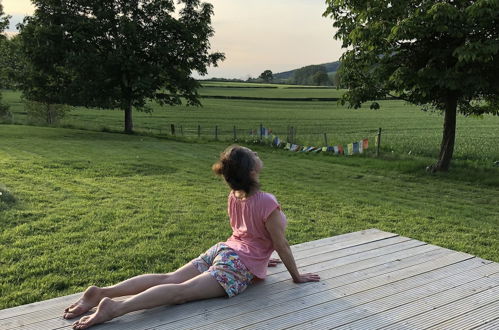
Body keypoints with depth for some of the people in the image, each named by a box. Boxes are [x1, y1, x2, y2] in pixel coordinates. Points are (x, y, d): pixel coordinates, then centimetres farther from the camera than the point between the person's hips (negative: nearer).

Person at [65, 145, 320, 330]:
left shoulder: (234, 196, 12)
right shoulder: (267, 203, -13)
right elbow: (281, 244, -6)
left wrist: (260, 257, 37)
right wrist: (296, 276, 6)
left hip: (222, 250, 8)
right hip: (240, 267, -8)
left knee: (166, 279, -1)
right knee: (181, 291, -19)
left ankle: (103, 292, -13)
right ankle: (116, 308, -35)